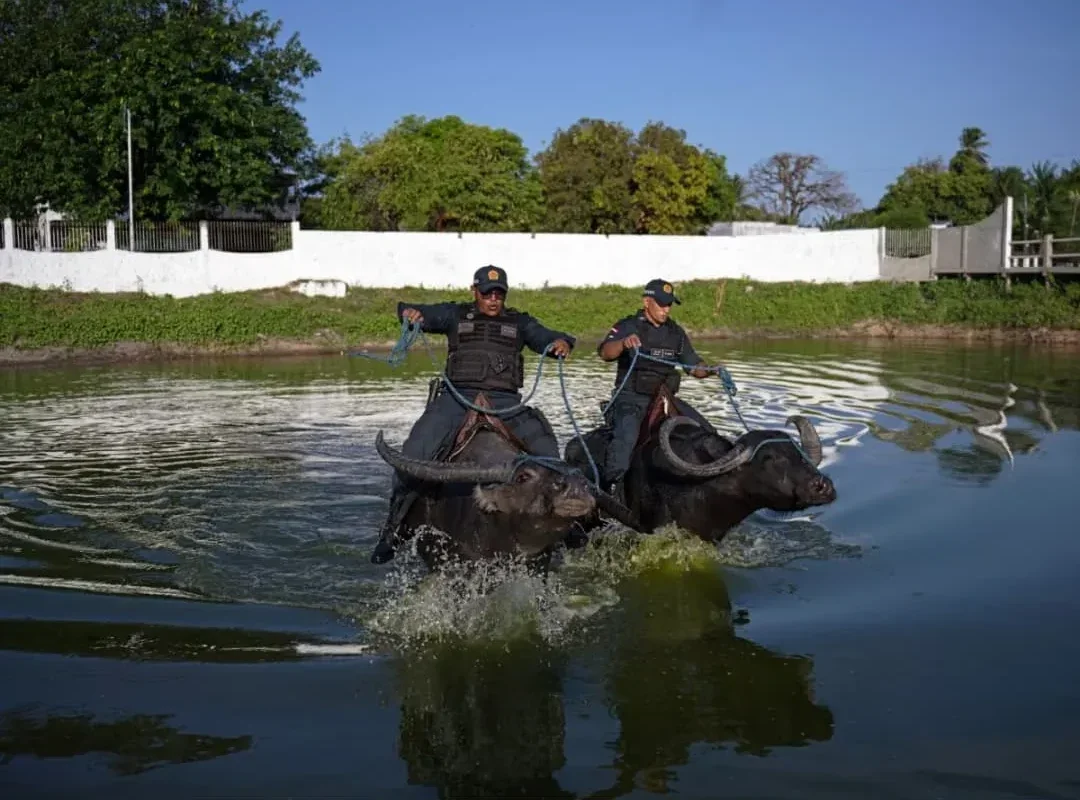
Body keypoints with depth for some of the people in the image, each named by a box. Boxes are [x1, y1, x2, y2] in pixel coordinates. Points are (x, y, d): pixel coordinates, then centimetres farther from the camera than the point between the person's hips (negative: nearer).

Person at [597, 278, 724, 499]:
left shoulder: (676, 332, 13)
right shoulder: (628, 326, -2)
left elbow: (694, 366, 16)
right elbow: (605, 353, -19)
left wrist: (711, 370, -7)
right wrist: (624, 342, -42)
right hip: (631, 398, -5)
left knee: (707, 433, -2)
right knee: (626, 435, -34)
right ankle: (613, 485, -37)